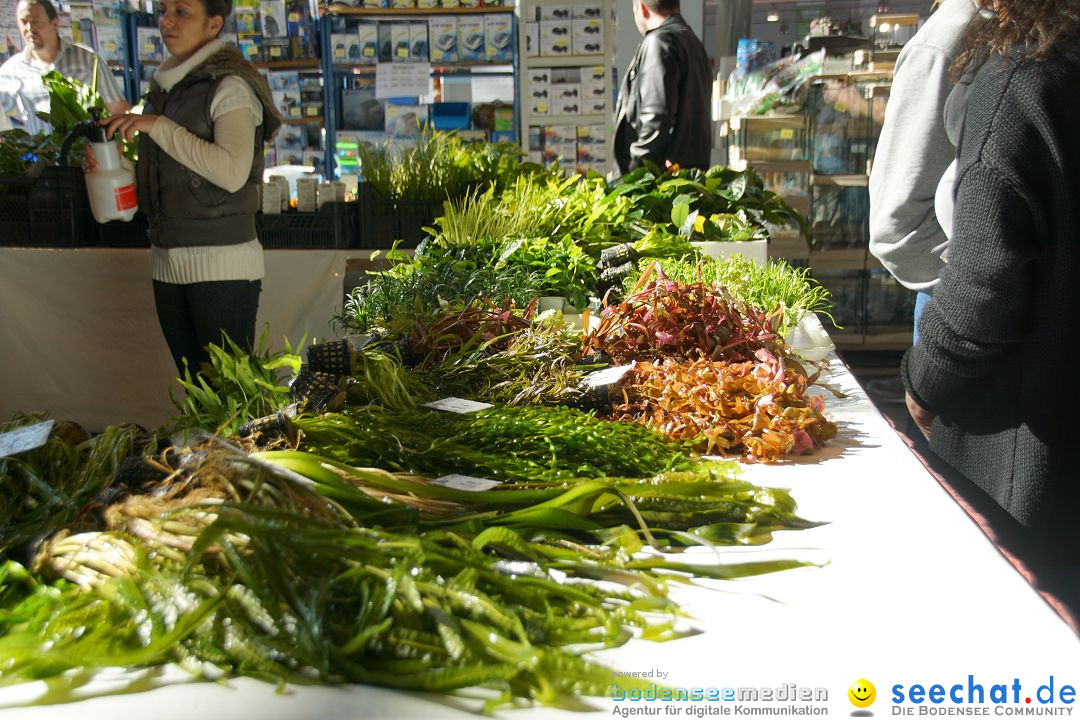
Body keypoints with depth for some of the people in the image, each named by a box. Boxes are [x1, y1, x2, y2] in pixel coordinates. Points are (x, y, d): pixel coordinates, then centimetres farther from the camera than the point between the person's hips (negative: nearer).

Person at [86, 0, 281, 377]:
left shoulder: (229, 86, -7)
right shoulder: (164, 86, 16)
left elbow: (232, 172, -22)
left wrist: (158, 126, -17)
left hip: (222, 264, -7)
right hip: (167, 262, 7)